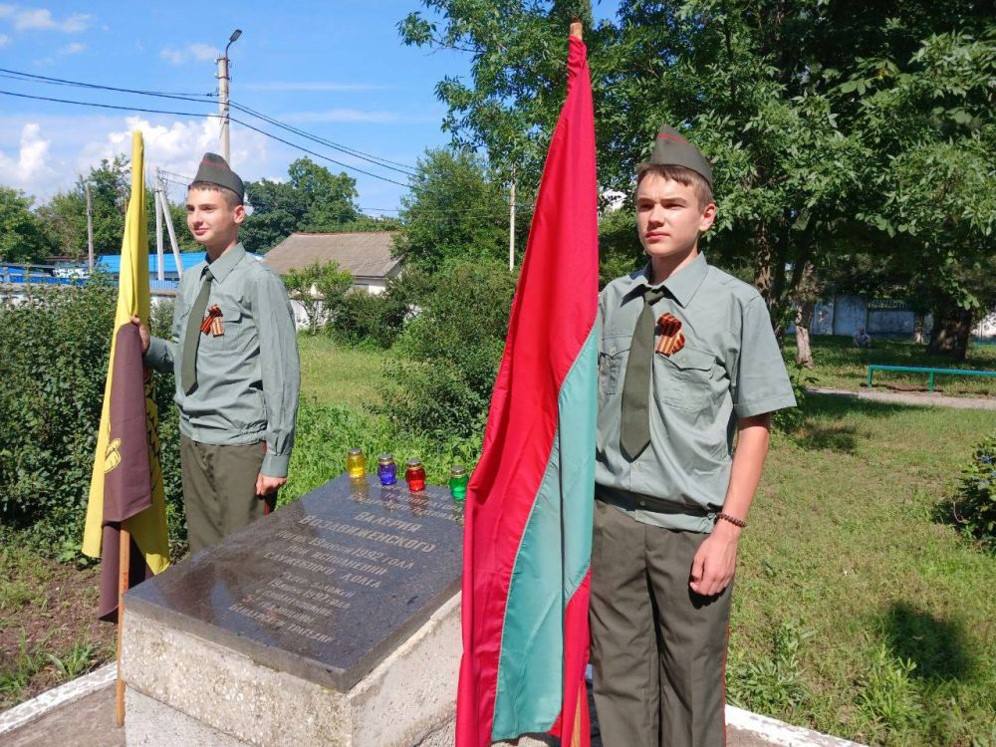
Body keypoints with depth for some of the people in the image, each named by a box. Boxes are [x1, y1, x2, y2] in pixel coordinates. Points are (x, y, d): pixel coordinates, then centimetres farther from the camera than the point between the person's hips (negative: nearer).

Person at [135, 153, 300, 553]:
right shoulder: (190, 280, 10)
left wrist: (276, 458, -14)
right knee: (202, 555, 18)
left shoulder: (258, 281, -13)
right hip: (192, 440, 7)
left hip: (241, 444, -7)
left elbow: (282, 373, -14)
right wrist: (149, 346, -3)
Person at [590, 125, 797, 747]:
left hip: (690, 526, -3)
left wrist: (730, 529, -10)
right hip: (610, 515, 3)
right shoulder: (613, 299, 3)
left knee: (690, 686, 15)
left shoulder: (737, 303, -8)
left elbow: (755, 423, -7)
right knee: (619, 677, 17)